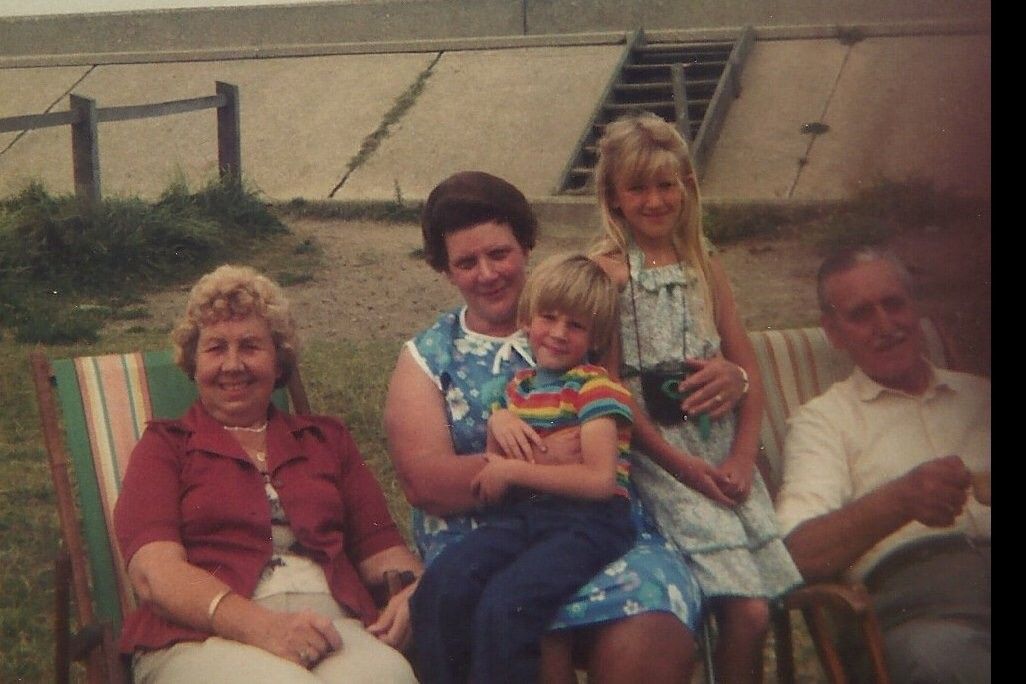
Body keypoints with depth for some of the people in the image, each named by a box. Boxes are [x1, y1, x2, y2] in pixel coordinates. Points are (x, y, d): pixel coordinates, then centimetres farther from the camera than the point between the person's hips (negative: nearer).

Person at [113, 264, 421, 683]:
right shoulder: (164, 445, 15)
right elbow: (154, 571, -2)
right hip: (203, 636, -4)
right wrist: (260, 625, -19)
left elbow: (381, 549, 20)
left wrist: (413, 593, -6)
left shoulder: (327, 440, 26)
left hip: (332, 629, 4)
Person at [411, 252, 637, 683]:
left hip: (588, 522, -6)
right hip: (523, 516, 6)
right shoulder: (519, 386, 20)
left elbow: (599, 480, -14)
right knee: (439, 588, -21)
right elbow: (494, 468, 23)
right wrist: (498, 422, 3)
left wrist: (513, 470, -11)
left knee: (504, 605, -31)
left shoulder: (595, 386, -1)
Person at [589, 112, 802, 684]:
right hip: (656, 448, -5)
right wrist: (681, 465, -13)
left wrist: (742, 457, -3)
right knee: (747, 610, -18)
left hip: (720, 444, 5)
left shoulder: (706, 266, 14)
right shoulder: (606, 268, -3)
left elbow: (751, 372, 13)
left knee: (756, 612, -10)